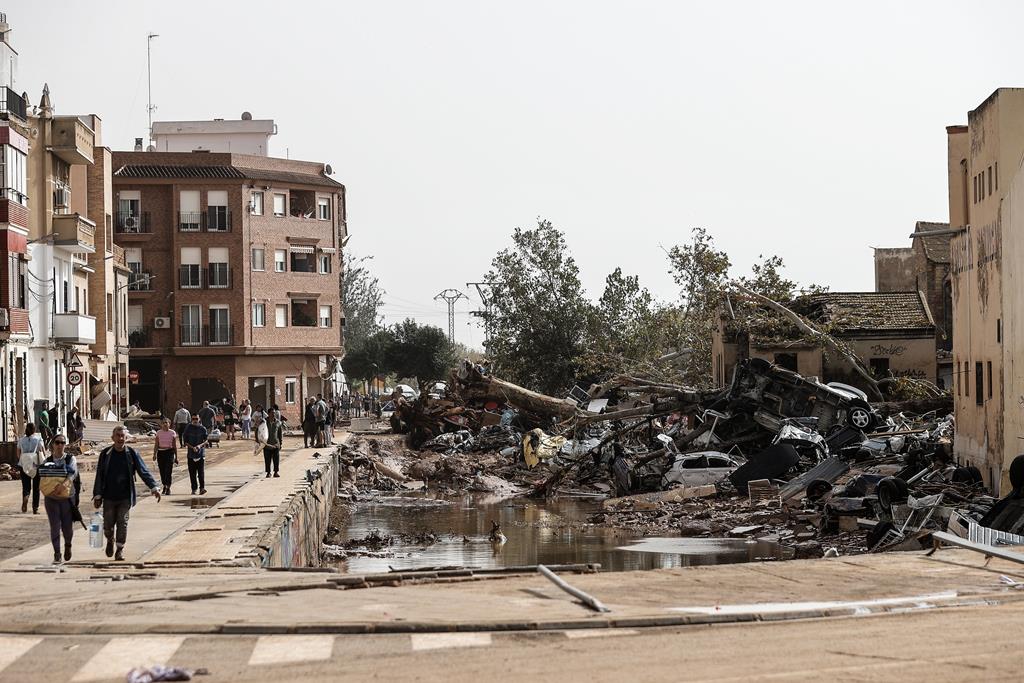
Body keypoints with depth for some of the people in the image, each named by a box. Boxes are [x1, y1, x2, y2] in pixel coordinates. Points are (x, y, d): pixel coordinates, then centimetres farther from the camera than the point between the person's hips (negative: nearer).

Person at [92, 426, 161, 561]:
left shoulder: (132, 453, -1)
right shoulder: (105, 454, 1)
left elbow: (143, 471, -3)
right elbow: (99, 475, 4)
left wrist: (153, 487, -14)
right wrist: (97, 495, 0)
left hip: (125, 496, -1)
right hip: (109, 496, 1)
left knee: (122, 523, -4)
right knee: (108, 524, 6)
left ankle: (120, 549, 8)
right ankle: (110, 541, 36)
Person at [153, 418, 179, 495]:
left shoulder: (172, 433, 3)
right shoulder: (159, 433, 5)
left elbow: (175, 446, 6)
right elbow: (156, 445, 5)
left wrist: (176, 457, 6)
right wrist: (154, 454, -6)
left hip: (169, 452, -2)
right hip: (160, 452, 2)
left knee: (168, 471, -10)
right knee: (162, 471, 6)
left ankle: (168, 488, -5)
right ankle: (164, 486, 25)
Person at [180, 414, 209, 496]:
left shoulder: (203, 429, 5)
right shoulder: (188, 428, 5)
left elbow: (206, 441, 4)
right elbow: (185, 441, 3)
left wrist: (200, 445, -16)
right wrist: (192, 447, -13)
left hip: (201, 453, -1)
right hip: (191, 454, 1)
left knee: (201, 472, -10)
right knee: (192, 472, 2)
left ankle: (202, 488, -14)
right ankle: (194, 489, 10)